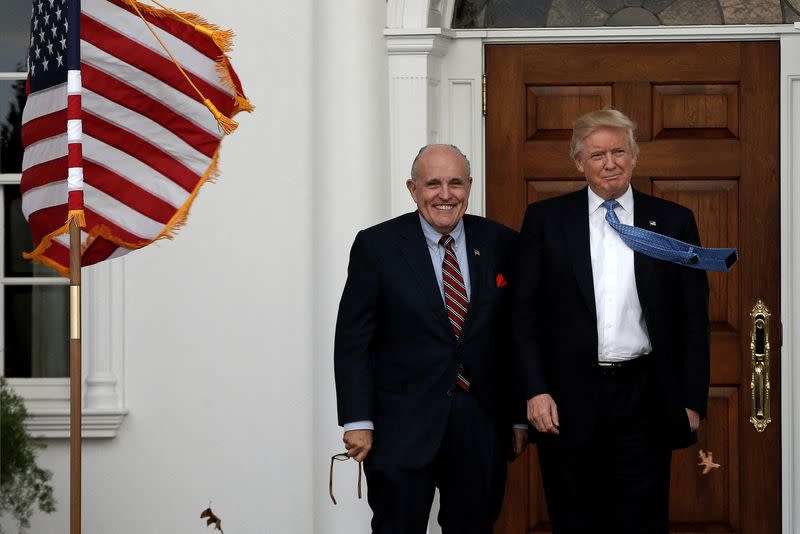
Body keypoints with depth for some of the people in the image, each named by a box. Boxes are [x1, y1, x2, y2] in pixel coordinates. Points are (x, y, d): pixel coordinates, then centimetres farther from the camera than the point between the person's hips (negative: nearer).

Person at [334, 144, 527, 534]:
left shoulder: (499, 244, 3)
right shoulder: (377, 246, -3)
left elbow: (517, 335, 7)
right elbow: (353, 340, -4)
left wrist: (521, 414, 7)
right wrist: (357, 422, -10)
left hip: (482, 425, 2)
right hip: (403, 426, -2)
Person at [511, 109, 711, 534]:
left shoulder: (674, 222, 6)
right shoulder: (545, 219, 4)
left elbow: (693, 318, 6)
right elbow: (524, 311, 2)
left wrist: (693, 400, 2)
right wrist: (535, 390, -7)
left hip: (644, 402, 0)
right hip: (568, 402, 0)